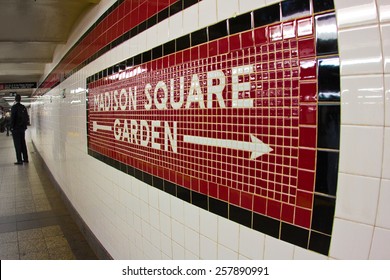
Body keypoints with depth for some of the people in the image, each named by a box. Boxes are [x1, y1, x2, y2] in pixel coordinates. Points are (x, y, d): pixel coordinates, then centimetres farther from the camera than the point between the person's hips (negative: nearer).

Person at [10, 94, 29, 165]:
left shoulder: (14, 107, -11)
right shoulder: (23, 107, 8)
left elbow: (12, 118, -15)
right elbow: (27, 117, 12)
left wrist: (11, 127, -9)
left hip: (16, 129, -6)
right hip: (22, 128, 6)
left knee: (17, 144, -3)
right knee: (23, 143, 13)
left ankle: (19, 160, -4)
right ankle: (25, 159, 16)